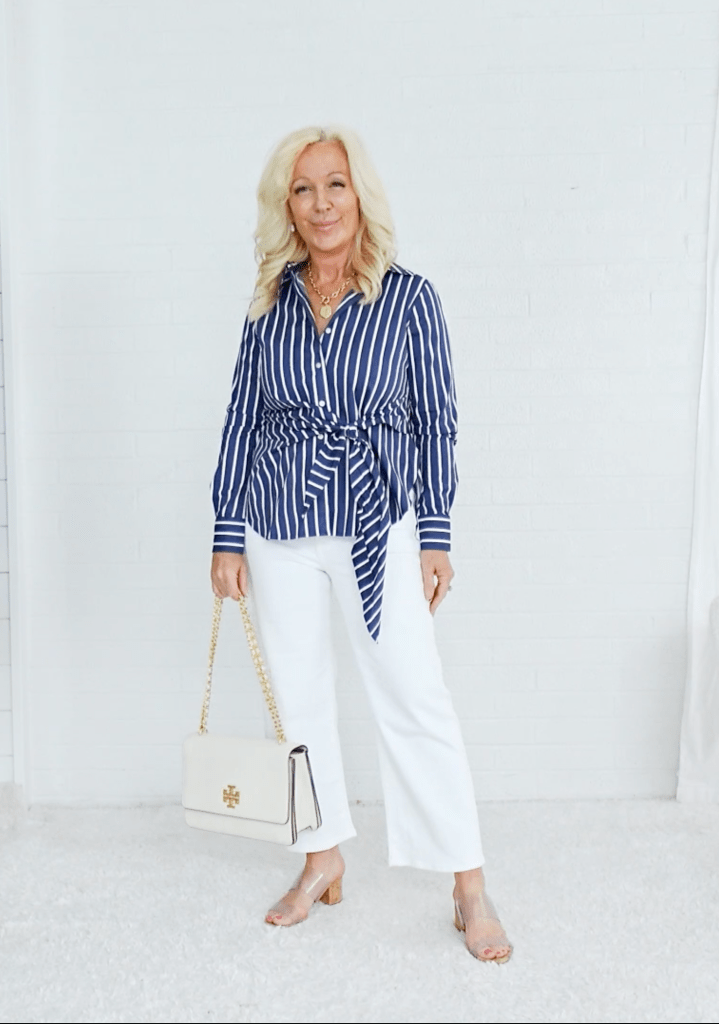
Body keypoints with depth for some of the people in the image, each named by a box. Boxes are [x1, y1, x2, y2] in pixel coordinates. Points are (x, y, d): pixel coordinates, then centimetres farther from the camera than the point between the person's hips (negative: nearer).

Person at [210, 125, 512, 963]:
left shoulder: (407, 297, -3)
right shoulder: (270, 303, 4)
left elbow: (436, 422, -1)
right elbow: (242, 420, 7)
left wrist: (435, 537, -5)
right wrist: (227, 536, 5)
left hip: (378, 529, -3)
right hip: (280, 532, 3)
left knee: (415, 699, -2)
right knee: (297, 699, 12)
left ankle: (469, 888, 14)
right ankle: (322, 863, 31)